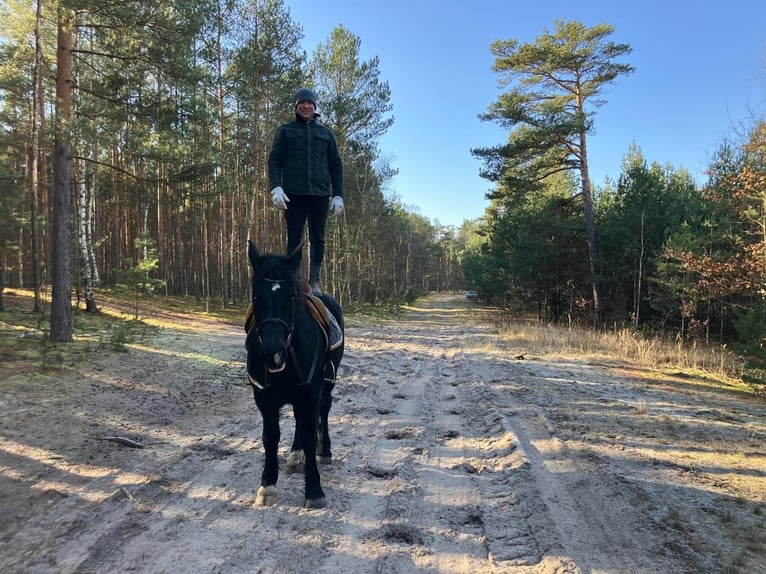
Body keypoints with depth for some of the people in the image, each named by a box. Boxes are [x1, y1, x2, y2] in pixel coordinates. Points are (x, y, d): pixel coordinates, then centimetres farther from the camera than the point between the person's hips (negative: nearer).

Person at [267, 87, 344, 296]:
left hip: (320, 194, 2)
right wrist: (276, 188, -11)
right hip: (294, 193, -2)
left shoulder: (326, 133, 17)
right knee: (294, 239, -2)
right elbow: (274, 161, 5)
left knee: (318, 238, 1)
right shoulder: (285, 130, 13)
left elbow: (336, 166, 15)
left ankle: (314, 282, 5)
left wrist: (338, 195, 5)